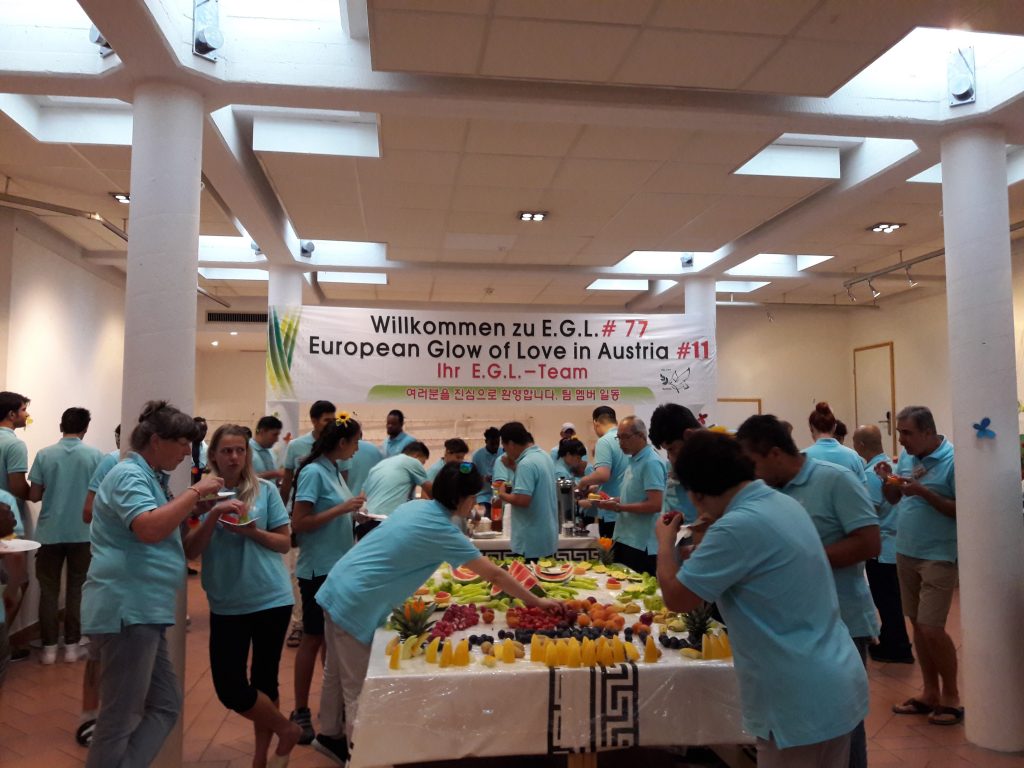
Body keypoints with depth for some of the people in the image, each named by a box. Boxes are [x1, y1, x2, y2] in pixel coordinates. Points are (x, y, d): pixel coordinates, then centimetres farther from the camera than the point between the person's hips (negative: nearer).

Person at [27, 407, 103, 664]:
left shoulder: (44, 455, -3)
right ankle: (72, 645, 13)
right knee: (77, 589, 9)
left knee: (48, 590, 10)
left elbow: (34, 495, -2)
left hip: (50, 532, 1)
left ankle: (49, 647, 13)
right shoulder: (95, 455, -6)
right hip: (83, 532, 0)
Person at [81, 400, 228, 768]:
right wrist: (195, 492, -21)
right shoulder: (130, 474, -13)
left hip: (143, 612, 10)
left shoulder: (147, 476, 18)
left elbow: (167, 528, 27)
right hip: (127, 611, -10)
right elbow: (149, 528, -30)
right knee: (120, 719, -1)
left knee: (166, 706, 13)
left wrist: (202, 510, 13)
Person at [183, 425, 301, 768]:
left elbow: (285, 543, -1)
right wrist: (214, 517, -20)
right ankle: (286, 729, 23)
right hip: (227, 605, 1)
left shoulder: (266, 490, -3)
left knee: (264, 678, 10)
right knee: (229, 686, 0)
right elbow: (190, 551, -6)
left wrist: (252, 532, -18)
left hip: (271, 598, -1)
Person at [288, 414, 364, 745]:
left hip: (337, 567, 8)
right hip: (318, 569, -8)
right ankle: (300, 713, 16)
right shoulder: (313, 472, -17)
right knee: (313, 639, 3)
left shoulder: (334, 470, 8)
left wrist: (353, 514, 2)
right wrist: (342, 509, -21)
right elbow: (299, 524, -20)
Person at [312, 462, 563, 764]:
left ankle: (330, 735, 40)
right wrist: (537, 601, -3)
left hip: (337, 589, 9)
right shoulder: (442, 531, -17)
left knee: (337, 674, 24)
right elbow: (495, 575, -12)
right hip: (356, 604, -9)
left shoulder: (415, 506, 5)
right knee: (358, 689, 7)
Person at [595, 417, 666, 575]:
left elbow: (655, 505, -23)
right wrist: (615, 500, 5)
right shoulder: (634, 460, 12)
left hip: (641, 545, -9)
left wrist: (619, 507, -19)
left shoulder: (651, 463, -16)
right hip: (625, 538, 9)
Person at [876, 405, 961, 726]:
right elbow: (893, 499, 14)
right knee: (917, 624, 12)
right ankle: (930, 693, 25)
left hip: (938, 556, -7)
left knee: (932, 628, -7)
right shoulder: (906, 455, 6)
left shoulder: (952, 459, -14)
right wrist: (887, 480, -6)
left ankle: (951, 696, 14)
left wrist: (924, 492, -23)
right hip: (905, 552, 7)